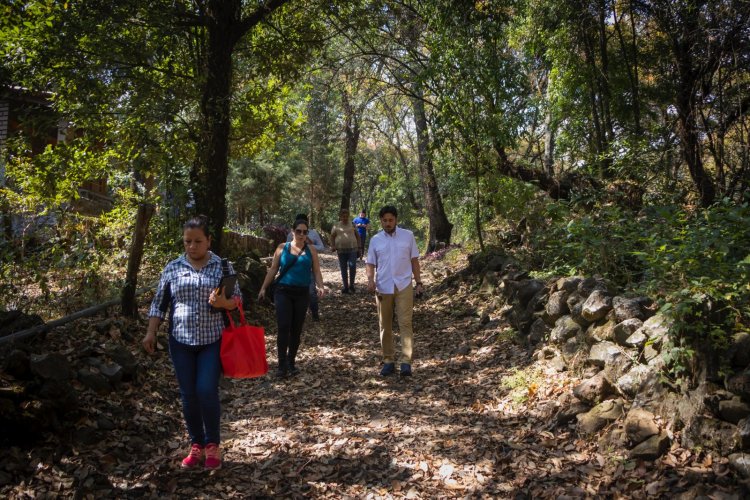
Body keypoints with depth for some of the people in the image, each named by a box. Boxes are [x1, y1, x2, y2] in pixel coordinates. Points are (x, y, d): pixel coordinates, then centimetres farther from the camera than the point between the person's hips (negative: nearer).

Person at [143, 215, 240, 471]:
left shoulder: (223, 266, -1)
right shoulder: (172, 268, 3)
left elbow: (237, 299, 2)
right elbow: (159, 303, 8)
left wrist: (224, 302, -20)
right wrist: (151, 333, 0)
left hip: (212, 340, -2)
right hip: (181, 341, 2)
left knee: (207, 391, -8)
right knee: (188, 395, 6)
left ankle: (212, 445, 12)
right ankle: (196, 445, 23)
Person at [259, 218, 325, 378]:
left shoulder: (311, 250, 7)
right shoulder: (282, 248, 5)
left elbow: (316, 271, 4)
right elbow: (273, 269, 7)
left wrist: (320, 286, -13)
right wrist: (264, 288, 3)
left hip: (302, 293, 2)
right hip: (283, 291, -2)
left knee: (296, 329, 8)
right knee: (284, 327, -11)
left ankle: (291, 362, 20)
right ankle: (282, 364, -6)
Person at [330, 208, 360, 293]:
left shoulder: (352, 224, 6)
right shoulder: (336, 226, 6)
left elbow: (357, 235, 12)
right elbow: (332, 236, 8)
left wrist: (358, 245, 4)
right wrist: (333, 246, -7)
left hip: (352, 249, -1)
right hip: (341, 250, 1)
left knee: (352, 266, -15)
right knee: (343, 268, 5)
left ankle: (351, 285, 0)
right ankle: (346, 287, 13)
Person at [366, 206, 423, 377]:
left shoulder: (408, 235, 2)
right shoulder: (375, 240, 4)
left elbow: (414, 260, 7)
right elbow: (370, 263, 6)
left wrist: (418, 282, 3)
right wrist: (370, 279, -14)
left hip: (404, 286, -2)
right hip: (383, 288, 2)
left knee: (405, 323, -8)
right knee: (385, 326, 7)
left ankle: (406, 361, -9)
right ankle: (388, 361, 16)